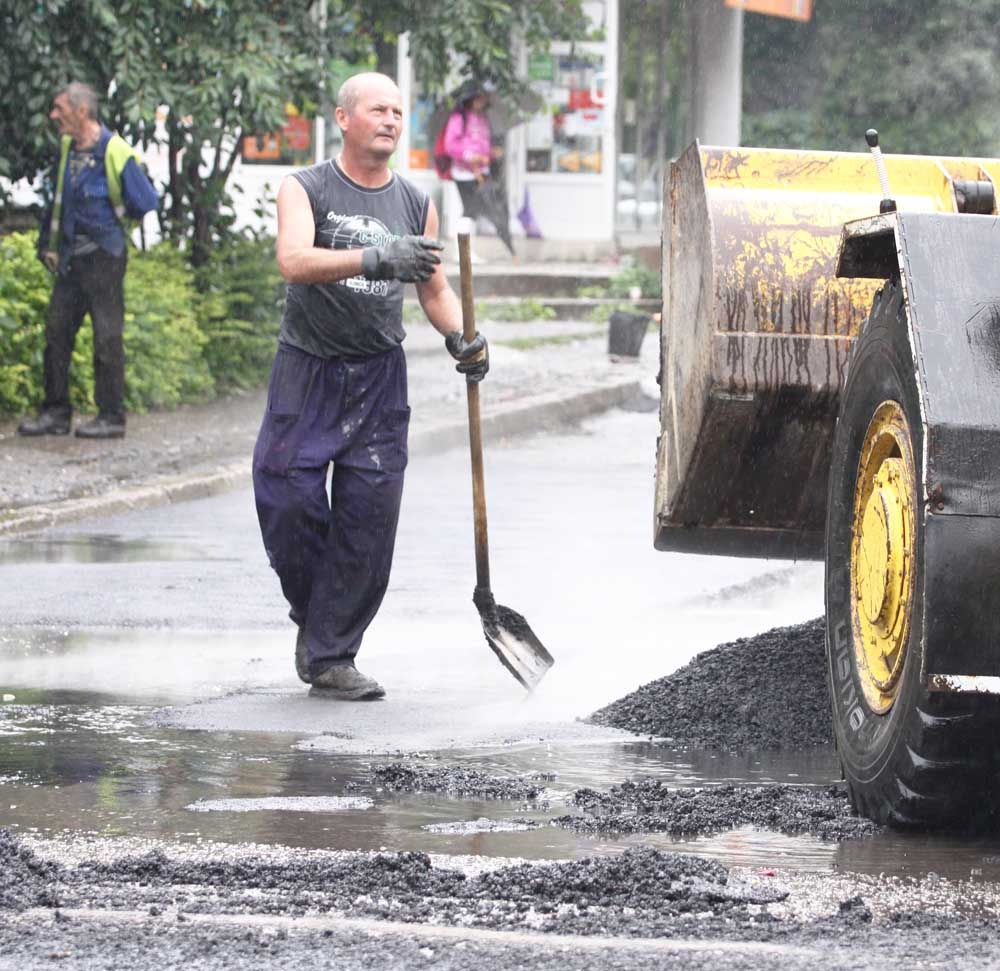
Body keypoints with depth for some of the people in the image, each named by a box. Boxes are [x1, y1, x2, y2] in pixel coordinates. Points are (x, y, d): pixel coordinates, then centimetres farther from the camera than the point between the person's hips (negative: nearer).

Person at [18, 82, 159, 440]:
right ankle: (56, 413, 12)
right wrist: (48, 243, 16)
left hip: (103, 257, -7)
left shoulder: (115, 152, -15)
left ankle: (111, 417, 5)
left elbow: (146, 203, -9)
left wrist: (113, 215, 5)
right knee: (57, 330, 6)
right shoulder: (67, 148, 8)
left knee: (107, 336, -2)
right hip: (71, 257, 7)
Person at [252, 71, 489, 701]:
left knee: (368, 520, -3)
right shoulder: (305, 190, -3)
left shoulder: (416, 205, 9)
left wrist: (461, 337, -5)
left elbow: (435, 288, 16)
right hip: (307, 370, -3)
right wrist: (376, 258, -35)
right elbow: (294, 261, -21)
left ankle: (332, 656, 5)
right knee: (288, 502, -9)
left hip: (379, 378, 3)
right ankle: (312, 615, 19)